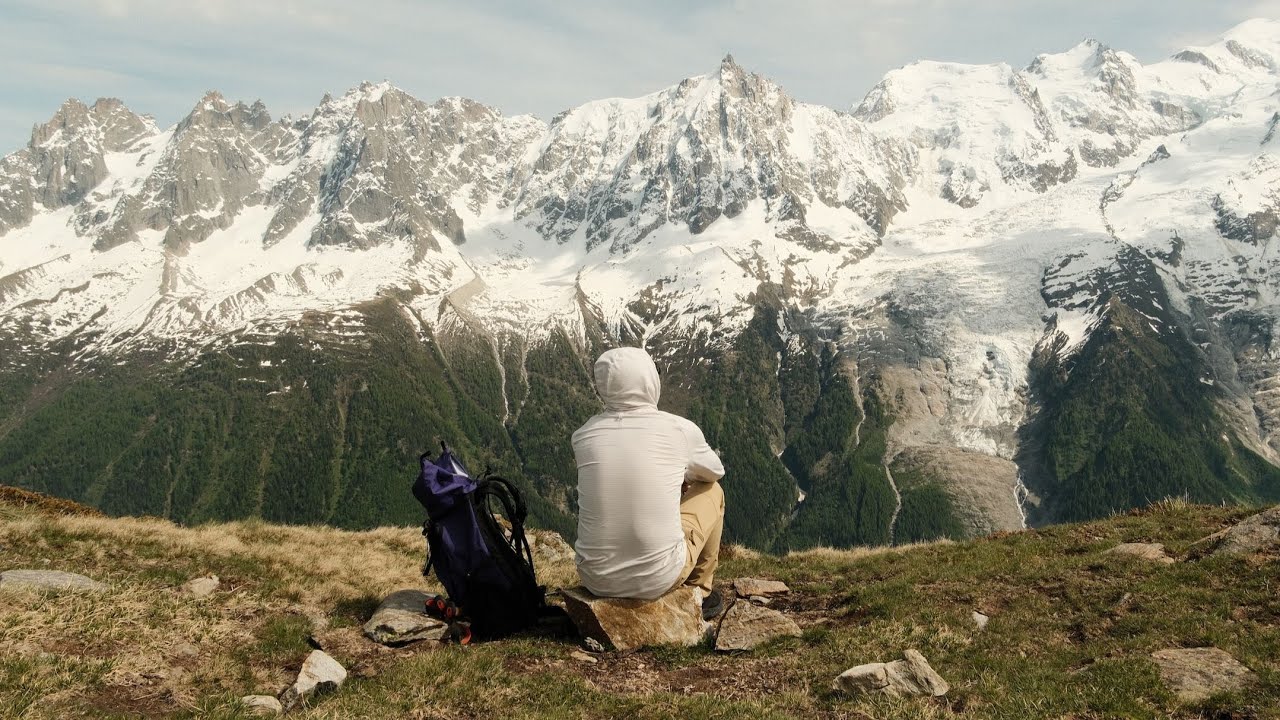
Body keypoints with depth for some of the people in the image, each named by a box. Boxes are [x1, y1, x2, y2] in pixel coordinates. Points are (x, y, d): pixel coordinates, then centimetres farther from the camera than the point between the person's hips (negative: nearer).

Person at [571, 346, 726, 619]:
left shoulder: (583, 435, 1)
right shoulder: (680, 429, -6)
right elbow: (715, 472, 16)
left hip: (595, 579, 3)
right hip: (659, 578, -3)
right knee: (711, 490, 21)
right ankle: (699, 592, 30)